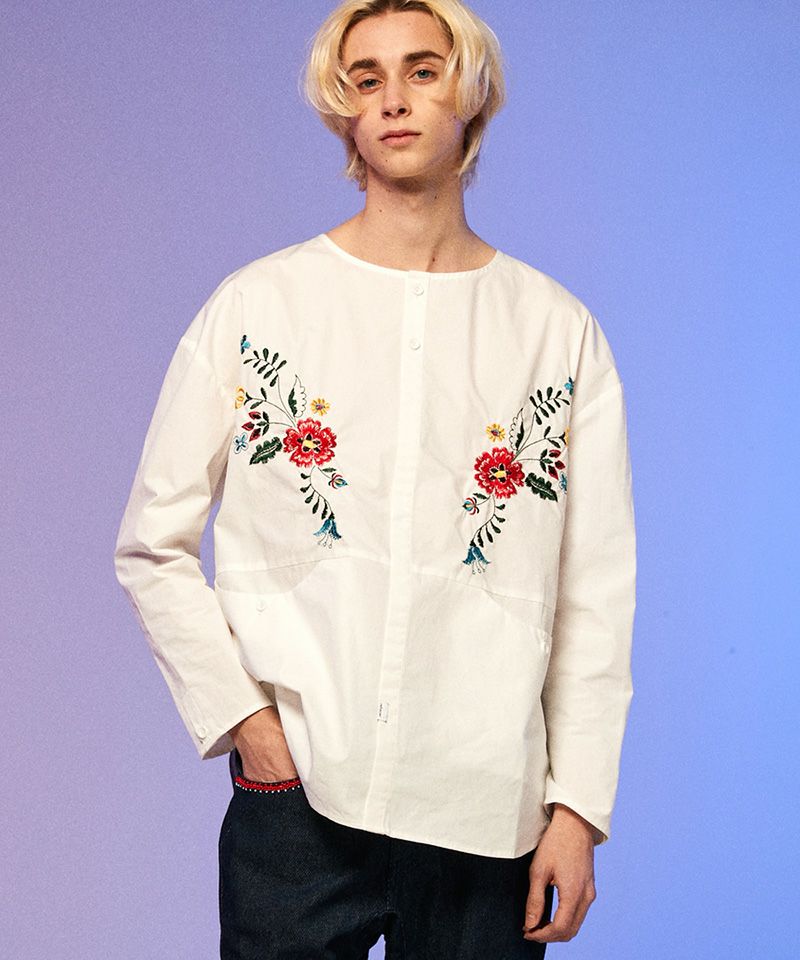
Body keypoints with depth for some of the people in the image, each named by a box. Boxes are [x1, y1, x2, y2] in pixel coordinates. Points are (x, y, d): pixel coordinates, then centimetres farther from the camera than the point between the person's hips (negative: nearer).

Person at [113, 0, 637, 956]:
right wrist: (241, 717, -5)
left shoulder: (560, 331, 5)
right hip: (296, 797, 0)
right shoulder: (255, 304, 3)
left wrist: (577, 804, -2)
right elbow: (153, 546, 4)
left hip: (489, 807, 1)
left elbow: (596, 592, 3)